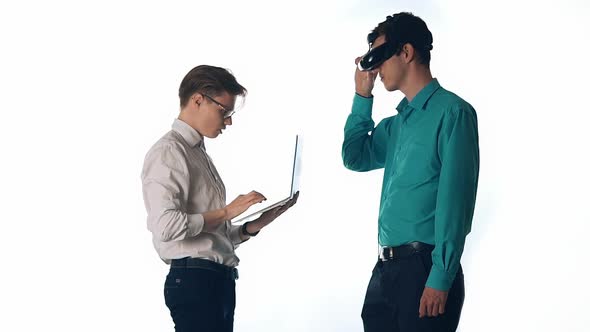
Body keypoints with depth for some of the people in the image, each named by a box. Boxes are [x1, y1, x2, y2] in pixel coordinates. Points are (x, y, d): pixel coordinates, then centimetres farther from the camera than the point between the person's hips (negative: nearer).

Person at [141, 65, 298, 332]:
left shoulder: (199, 154, 22)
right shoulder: (168, 152, -7)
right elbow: (166, 226, -21)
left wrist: (253, 227, 6)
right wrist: (226, 212, -13)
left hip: (219, 281, 9)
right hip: (193, 280, -9)